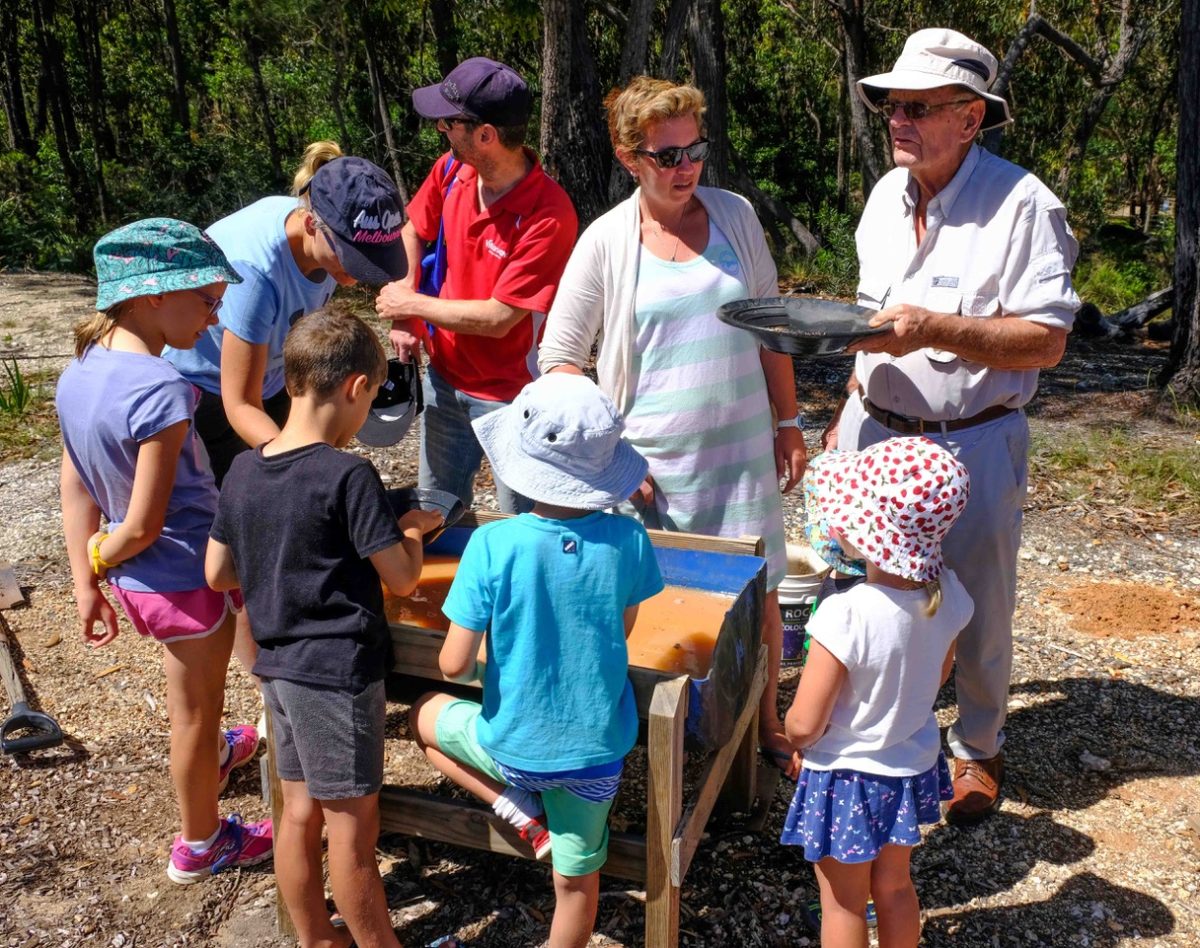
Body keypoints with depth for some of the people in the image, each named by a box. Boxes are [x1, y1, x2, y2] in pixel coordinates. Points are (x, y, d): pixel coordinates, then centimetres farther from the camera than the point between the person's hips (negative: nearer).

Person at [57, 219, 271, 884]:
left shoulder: (79, 372, -3)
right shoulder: (160, 389, -29)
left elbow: (76, 491, 2)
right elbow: (144, 525, -24)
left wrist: (87, 581, 8)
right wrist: (101, 559, -4)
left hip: (139, 580, 8)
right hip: (187, 578, -8)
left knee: (190, 692, 34)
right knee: (196, 711, 14)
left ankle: (211, 757, 61)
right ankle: (200, 847, 36)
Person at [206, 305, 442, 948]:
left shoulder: (243, 469, 1)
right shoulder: (349, 476, -19)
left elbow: (218, 573, 9)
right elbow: (401, 578, -14)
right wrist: (413, 528, 4)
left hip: (278, 664, 7)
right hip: (338, 671, -7)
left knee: (299, 812, 19)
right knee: (353, 827, 7)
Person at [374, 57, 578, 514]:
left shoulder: (548, 215, -28)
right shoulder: (451, 169, -7)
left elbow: (498, 318, -26)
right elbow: (413, 231, 11)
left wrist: (411, 304, -14)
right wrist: (402, 317, -2)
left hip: (511, 395, -6)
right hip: (444, 377, 7)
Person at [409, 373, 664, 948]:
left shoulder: (493, 545, -22)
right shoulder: (627, 539, -15)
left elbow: (453, 665, -18)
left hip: (516, 748, -2)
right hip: (598, 748, 3)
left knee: (426, 716, 27)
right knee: (577, 880, 23)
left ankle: (515, 809, 15)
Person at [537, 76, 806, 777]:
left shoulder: (735, 215, 3)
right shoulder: (606, 242, -6)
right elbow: (559, 358, -4)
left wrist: (788, 422, 11)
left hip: (742, 446, 3)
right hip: (653, 459, -2)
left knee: (758, 589, 10)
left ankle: (767, 723, 32)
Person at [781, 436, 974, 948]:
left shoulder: (845, 615, -34)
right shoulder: (948, 593, -16)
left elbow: (803, 727, -25)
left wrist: (796, 739, -4)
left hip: (847, 779, -5)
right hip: (913, 765, 6)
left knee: (843, 904, 18)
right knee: (895, 887, 28)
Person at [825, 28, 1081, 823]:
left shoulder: (1022, 203, -15)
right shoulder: (887, 194, 7)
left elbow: (1046, 341, -18)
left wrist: (934, 328, -29)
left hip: (972, 445, -5)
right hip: (876, 433, 6)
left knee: (976, 615, 10)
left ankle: (979, 750, 34)